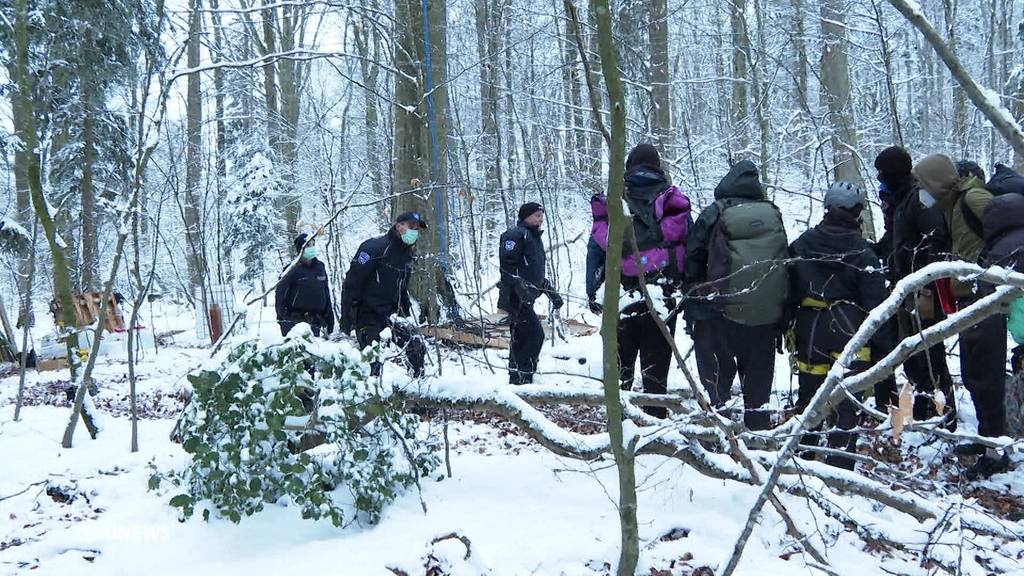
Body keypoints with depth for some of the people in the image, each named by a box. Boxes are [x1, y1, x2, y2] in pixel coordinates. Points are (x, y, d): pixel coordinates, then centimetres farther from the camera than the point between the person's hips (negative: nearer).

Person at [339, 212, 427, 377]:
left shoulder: (406, 255, 12)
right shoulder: (375, 247, -14)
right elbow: (351, 282, -17)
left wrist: (407, 313, 17)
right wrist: (346, 318, -19)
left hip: (390, 313, 7)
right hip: (367, 314, -7)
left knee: (417, 346, -7)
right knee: (372, 363, -5)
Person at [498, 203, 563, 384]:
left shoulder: (534, 238, 26)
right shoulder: (516, 234, -6)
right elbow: (508, 265, -18)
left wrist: (552, 293, 27)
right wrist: (520, 287, -27)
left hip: (526, 299, 10)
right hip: (516, 298, -10)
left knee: (522, 338, 10)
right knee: (535, 334, -14)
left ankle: (518, 379, 15)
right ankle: (521, 377, -13)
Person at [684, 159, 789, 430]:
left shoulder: (713, 215, -3)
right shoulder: (773, 215, 9)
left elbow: (693, 263, -2)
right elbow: (785, 263, 13)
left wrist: (692, 307, 7)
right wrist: (782, 318, 18)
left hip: (722, 314, -3)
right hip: (767, 316, 4)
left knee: (716, 381, 4)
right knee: (758, 385, 13)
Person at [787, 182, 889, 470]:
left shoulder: (801, 244, 4)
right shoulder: (861, 250, -8)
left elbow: (789, 292, 7)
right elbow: (874, 300, -8)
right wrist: (882, 343, -3)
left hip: (809, 330, 4)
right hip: (848, 331, -4)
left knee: (808, 396, 17)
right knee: (845, 403, -1)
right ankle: (839, 467, -2)